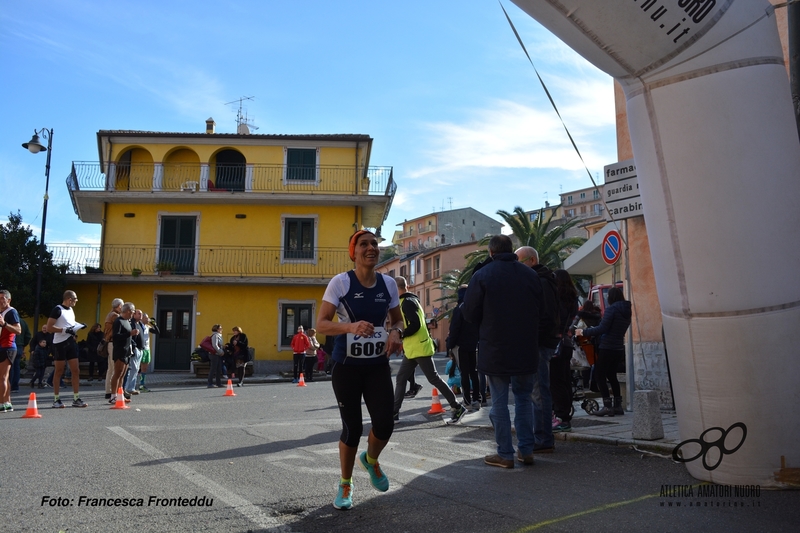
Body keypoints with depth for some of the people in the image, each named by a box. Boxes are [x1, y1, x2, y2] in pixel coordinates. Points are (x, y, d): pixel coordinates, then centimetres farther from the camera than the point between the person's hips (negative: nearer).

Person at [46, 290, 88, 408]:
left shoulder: (71, 310, 14)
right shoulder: (58, 310, -10)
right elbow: (49, 328, -15)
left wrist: (77, 327, 9)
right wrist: (65, 330, -21)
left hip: (71, 342, 7)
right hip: (60, 343, -7)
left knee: (75, 370, 4)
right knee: (59, 371, 1)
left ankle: (76, 398, 8)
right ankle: (56, 399, 11)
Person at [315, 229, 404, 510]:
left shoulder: (388, 284, 0)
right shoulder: (340, 282, -11)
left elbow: (398, 320, 13)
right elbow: (321, 324, -13)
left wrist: (395, 333, -10)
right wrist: (351, 326, -31)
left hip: (378, 366, 3)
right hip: (347, 366, -3)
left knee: (384, 424, -5)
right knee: (352, 427, 2)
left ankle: (371, 460, 33)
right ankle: (345, 484, 29)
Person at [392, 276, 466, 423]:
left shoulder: (407, 302, -15)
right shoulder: (411, 300, 15)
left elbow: (415, 325, -24)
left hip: (419, 349, -10)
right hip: (413, 349, 10)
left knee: (433, 378, -5)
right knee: (400, 378, 10)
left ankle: (457, 407, 2)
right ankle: (394, 411, 14)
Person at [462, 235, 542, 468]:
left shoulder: (482, 275, -9)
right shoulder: (531, 274, 2)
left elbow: (470, 314, -6)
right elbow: (540, 309, 8)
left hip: (495, 350, -3)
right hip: (526, 350, 4)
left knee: (499, 401, 5)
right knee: (524, 398, 16)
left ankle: (505, 454, 9)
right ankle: (526, 450, 18)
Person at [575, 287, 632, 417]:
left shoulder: (611, 309, -13)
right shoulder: (627, 310, 11)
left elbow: (602, 328, -18)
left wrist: (584, 332, -10)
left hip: (607, 348, -8)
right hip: (619, 348, 8)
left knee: (599, 376, -1)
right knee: (611, 375, 18)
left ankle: (607, 406, -7)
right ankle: (618, 405, 17)